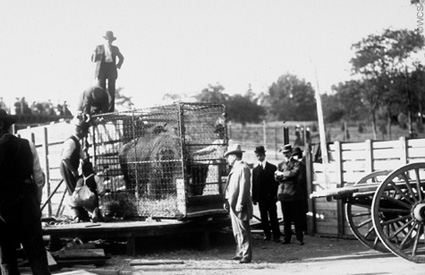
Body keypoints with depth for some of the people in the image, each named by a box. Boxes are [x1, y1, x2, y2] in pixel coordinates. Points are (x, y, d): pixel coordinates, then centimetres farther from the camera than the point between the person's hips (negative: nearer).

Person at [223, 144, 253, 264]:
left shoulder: (243, 168, -13)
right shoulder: (234, 169, 17)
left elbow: (244, 188, -19)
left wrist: (239, 205, -21)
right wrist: (227, 201, 13)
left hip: (240, 207, -9)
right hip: (233, 205, 9)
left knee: (243, 231, -5)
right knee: (237, 231, 15)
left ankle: (246, 256, -1)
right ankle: (240, 253, 25)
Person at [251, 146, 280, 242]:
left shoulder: (272, 167, 3)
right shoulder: (255, 170, 10)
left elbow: (276, 182, 2)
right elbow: (254, 185, 9)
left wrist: (275, 195, -7)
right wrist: (254, 197, 3)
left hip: (270, 197, -2)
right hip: (261, 197, 2)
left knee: (273, 217, -3)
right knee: (264, 217, 4)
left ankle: (276, 235, 1)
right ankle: (267, 235, 11)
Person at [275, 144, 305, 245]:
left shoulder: (296, 163, 4)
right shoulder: (280, 164, 17)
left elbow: (295, 172, -15)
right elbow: (276, 177, 4)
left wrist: (282, 174, -8)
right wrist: (289, 175, -11)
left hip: (295, 193, -3)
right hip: (284, 194, 3)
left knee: (297, 217, -2)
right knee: (286, 218, 5)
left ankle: (300, 238, 3)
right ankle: (287, 238, 11)